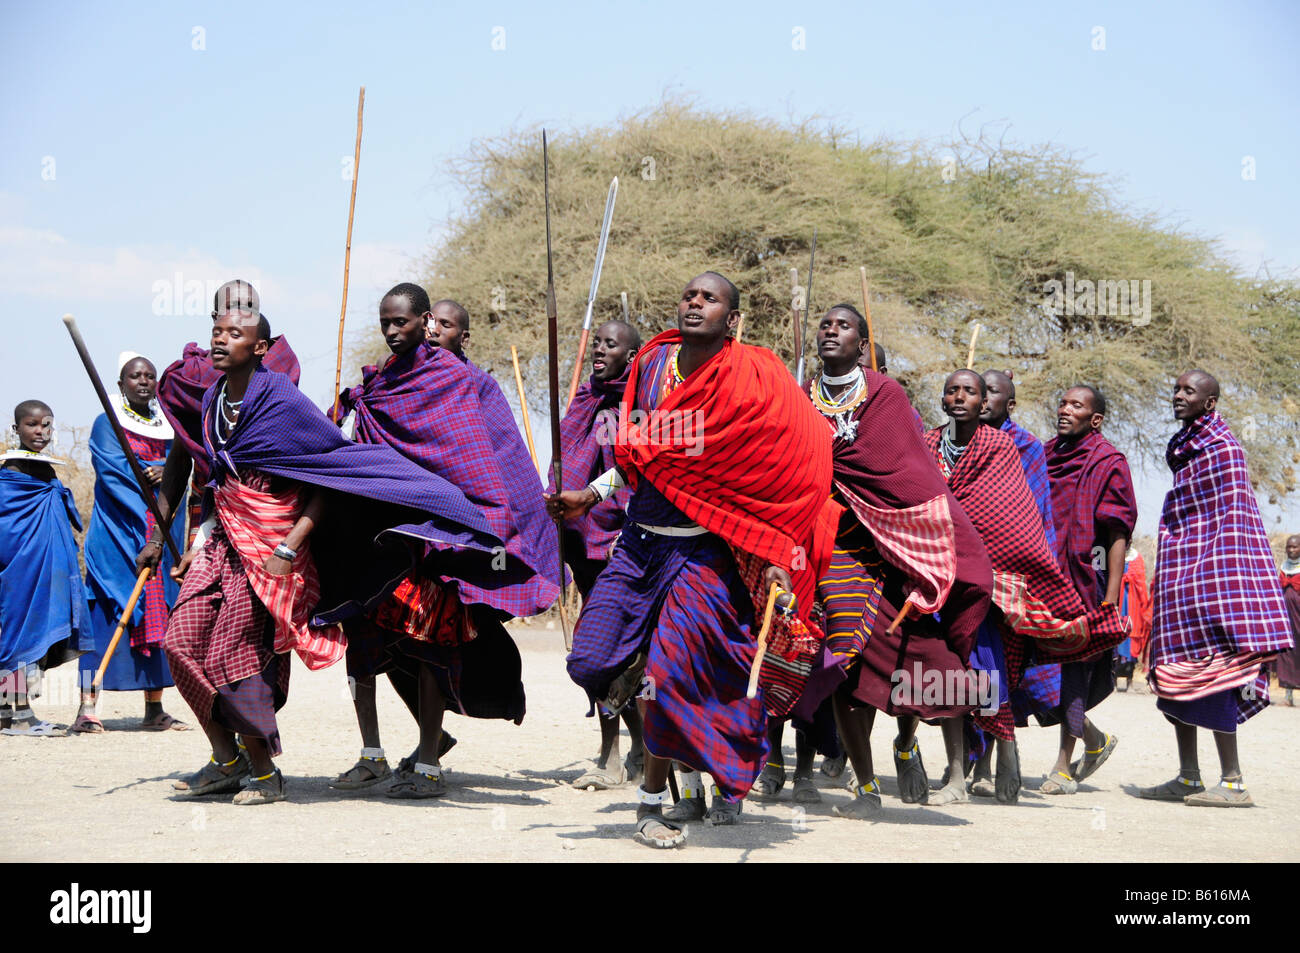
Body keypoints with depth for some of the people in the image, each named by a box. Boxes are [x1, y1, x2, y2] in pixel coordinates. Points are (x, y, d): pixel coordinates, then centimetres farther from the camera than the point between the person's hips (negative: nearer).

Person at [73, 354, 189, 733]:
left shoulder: (167, 428, 18)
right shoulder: (107, 424, 3)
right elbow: (113, 470, -10)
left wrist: (162, 473, -14)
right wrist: (153, 475, -7)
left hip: (160, 532, 5)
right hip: (119, 531, -5)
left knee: (159, 613, 3)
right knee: (106, 615, -11)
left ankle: (154, 710, 7)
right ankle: (88, 708, -14)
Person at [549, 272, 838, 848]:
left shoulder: (751, 378, -9)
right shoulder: (652, 364, 7)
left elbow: (784, 472, -7)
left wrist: (776, 558, -12)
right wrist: (591, 495, 12)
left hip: (705, 551, -5)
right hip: (640, 542, 5)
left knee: (671, 676, -9)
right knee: (590, 662, -6)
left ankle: (652, 801, 12)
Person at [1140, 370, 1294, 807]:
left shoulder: (1221, 447, -8)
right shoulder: (1185, 447, 19)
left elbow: (1232, 515, -13)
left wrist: (1214, 571, -20)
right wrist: (1163, 573, 21)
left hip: (1211, 571, -10)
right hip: (1181, 574, 10)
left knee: (1210, 672, -12)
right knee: (1179, 674, 8)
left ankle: (1233, 782, -11)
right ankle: (1187, 778, 12)